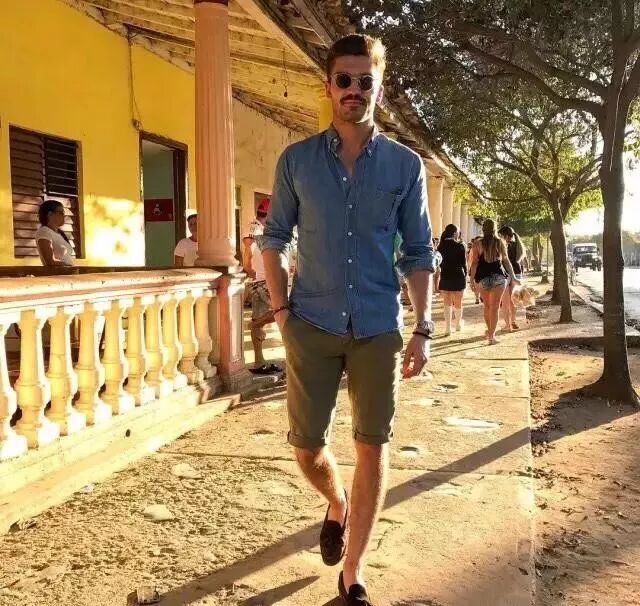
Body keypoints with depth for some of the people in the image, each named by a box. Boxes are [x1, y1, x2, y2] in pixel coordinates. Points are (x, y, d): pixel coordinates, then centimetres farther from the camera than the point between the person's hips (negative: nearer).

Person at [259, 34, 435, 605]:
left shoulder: (405, 164, 2)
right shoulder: (296, 160, 2)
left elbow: (419, 253, 4)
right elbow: (273, 239, 8)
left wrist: (424, 330, -2)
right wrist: (281, 310, -1)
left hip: (378, 329, 0)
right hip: (312, 326, 1)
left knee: (373, 450, 3)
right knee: (307, 447, 6)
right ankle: (337, 504, 41)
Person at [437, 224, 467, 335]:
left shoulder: (441, 246, 1)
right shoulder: (460, 246, -8)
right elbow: (464, 263, -5)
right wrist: (465, 275, 7)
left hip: (445, 277, 2)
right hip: (458, 276, -2)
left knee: (447, 304, 5)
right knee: (458, 303, 14)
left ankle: (448, 328, -1)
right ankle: (458, 324, 31)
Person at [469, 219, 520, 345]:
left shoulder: (477, 244, -1)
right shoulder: (500, 242, 2)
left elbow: (474, 263, -6)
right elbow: (506, 261, 5)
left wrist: (472, 278, -1)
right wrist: (513, 278, 11)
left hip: (483, 277, 0)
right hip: (499, 276, 0)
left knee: (487, 306, 17)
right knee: (495, 307, 1)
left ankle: (490, 331, 27)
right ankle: (491, 335, -3)